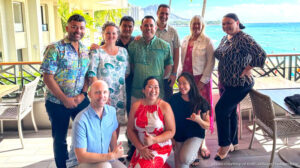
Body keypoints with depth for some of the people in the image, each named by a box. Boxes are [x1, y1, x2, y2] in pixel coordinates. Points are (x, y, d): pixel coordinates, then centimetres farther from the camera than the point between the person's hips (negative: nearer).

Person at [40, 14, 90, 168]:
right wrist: (65, 99, -15)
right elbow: (47, 77, -13)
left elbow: (88, 75, 9)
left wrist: (83, 94, -7)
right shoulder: (55, 48, -9)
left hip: (81, 101, 4)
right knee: (60, 139, 9)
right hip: (57, 102, -4)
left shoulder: (85, 50, 7)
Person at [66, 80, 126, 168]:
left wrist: (115, 153, 7)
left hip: (103, 159, 6)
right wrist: (112, 155, -26)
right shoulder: (81, 121, -23)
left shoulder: (112, 111, -3)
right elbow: (81, 157, -25)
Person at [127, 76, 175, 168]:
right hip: (141, 148, 4)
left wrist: (154, 140, -22)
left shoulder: (165, 106, -9)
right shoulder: (136, 106, -1)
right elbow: (130, 130, 0)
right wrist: (141, 148, -10)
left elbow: (171, 131, -8)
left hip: (161, 148, -4)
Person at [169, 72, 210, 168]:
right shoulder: (174, 99, -8)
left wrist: (198, 120, -27)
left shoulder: (201, 102, -13)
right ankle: (193, 155, 33)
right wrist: (171, 138, 0)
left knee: (184, 159, -26)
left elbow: (207, 126, -8)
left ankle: (193, 154, 5)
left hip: (195, 136, -3)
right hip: (178, 136, 3)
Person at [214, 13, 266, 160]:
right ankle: (233, 144, 30)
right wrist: (221, 80, 13)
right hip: (225, 83, 9)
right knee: (230, 112, 15)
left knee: (220, 110, -11)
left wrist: (247, 69, -19)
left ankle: (225, 144, 6)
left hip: (239, 84, -9)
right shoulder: (225, 39, 9)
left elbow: (261, 55, -27)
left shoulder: (244, 39, -18)